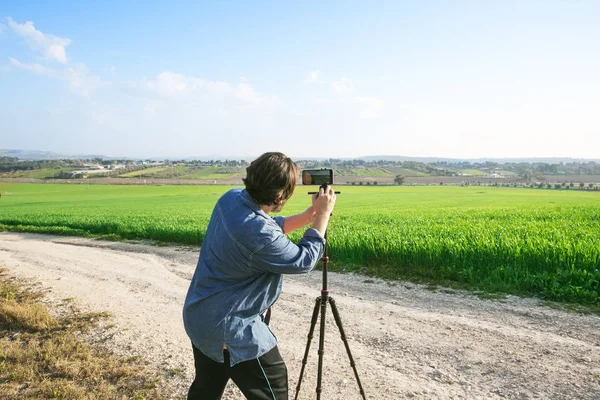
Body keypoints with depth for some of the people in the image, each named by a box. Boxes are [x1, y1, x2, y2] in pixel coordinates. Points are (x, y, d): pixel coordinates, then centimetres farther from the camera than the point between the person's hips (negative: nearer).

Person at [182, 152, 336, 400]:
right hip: (229, 327, -9)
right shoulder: (259, 236, -33)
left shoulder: (231, 198, -7)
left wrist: (311, 214, 3)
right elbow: (304, 261, -15)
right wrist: (322, 216, -8)